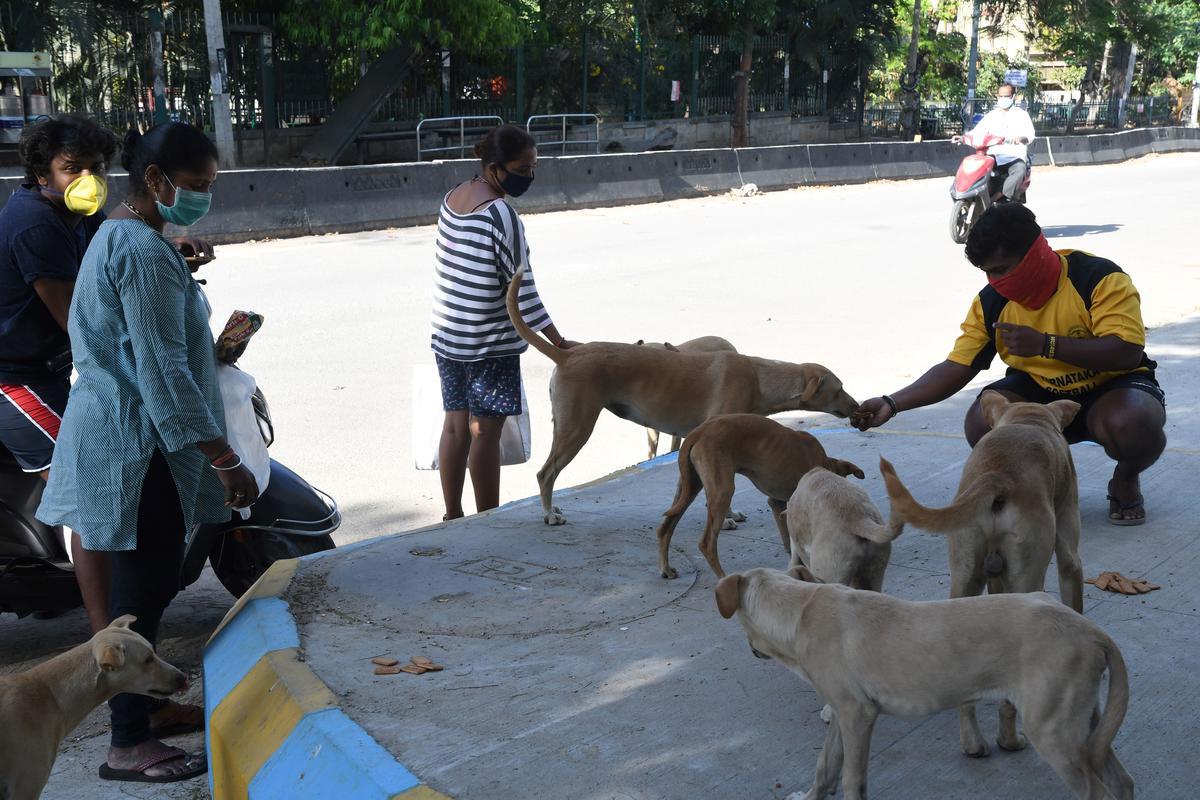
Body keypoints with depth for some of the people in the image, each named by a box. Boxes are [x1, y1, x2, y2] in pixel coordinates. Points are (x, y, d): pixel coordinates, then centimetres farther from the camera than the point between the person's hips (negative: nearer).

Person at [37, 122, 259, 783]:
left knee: (146, 582, 19)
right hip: (137, 445, -10)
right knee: (143, 588, -2)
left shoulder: (115, 237, 14)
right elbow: (163, 370, -24)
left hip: (112, 432, 10)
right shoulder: (145, 251, -19)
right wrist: (225, 460, -24)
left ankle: (144, 699, 32)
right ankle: (128, 744, 7)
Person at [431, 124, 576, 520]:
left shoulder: (452, 198, 7)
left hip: (447, 336, 8)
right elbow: (523, 290, -19)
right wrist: (561, 344, -15)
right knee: (485, 431, -1)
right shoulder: (502, 214, -18)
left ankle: (452, 514, 22)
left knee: (455, 425, 13)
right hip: (489, 342, -8)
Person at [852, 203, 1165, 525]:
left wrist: (1045, 344, -38)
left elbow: (1127, 353, -30)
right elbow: (956, 368, -7)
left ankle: (1126, 479, 1)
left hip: (1110, 388, -3)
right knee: (981, 423, -26)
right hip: (1041, 392, 4)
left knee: (1132, 424, -38)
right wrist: (893, 404, -19)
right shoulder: (991, 303, -7)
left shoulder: (1099, 277, -21)